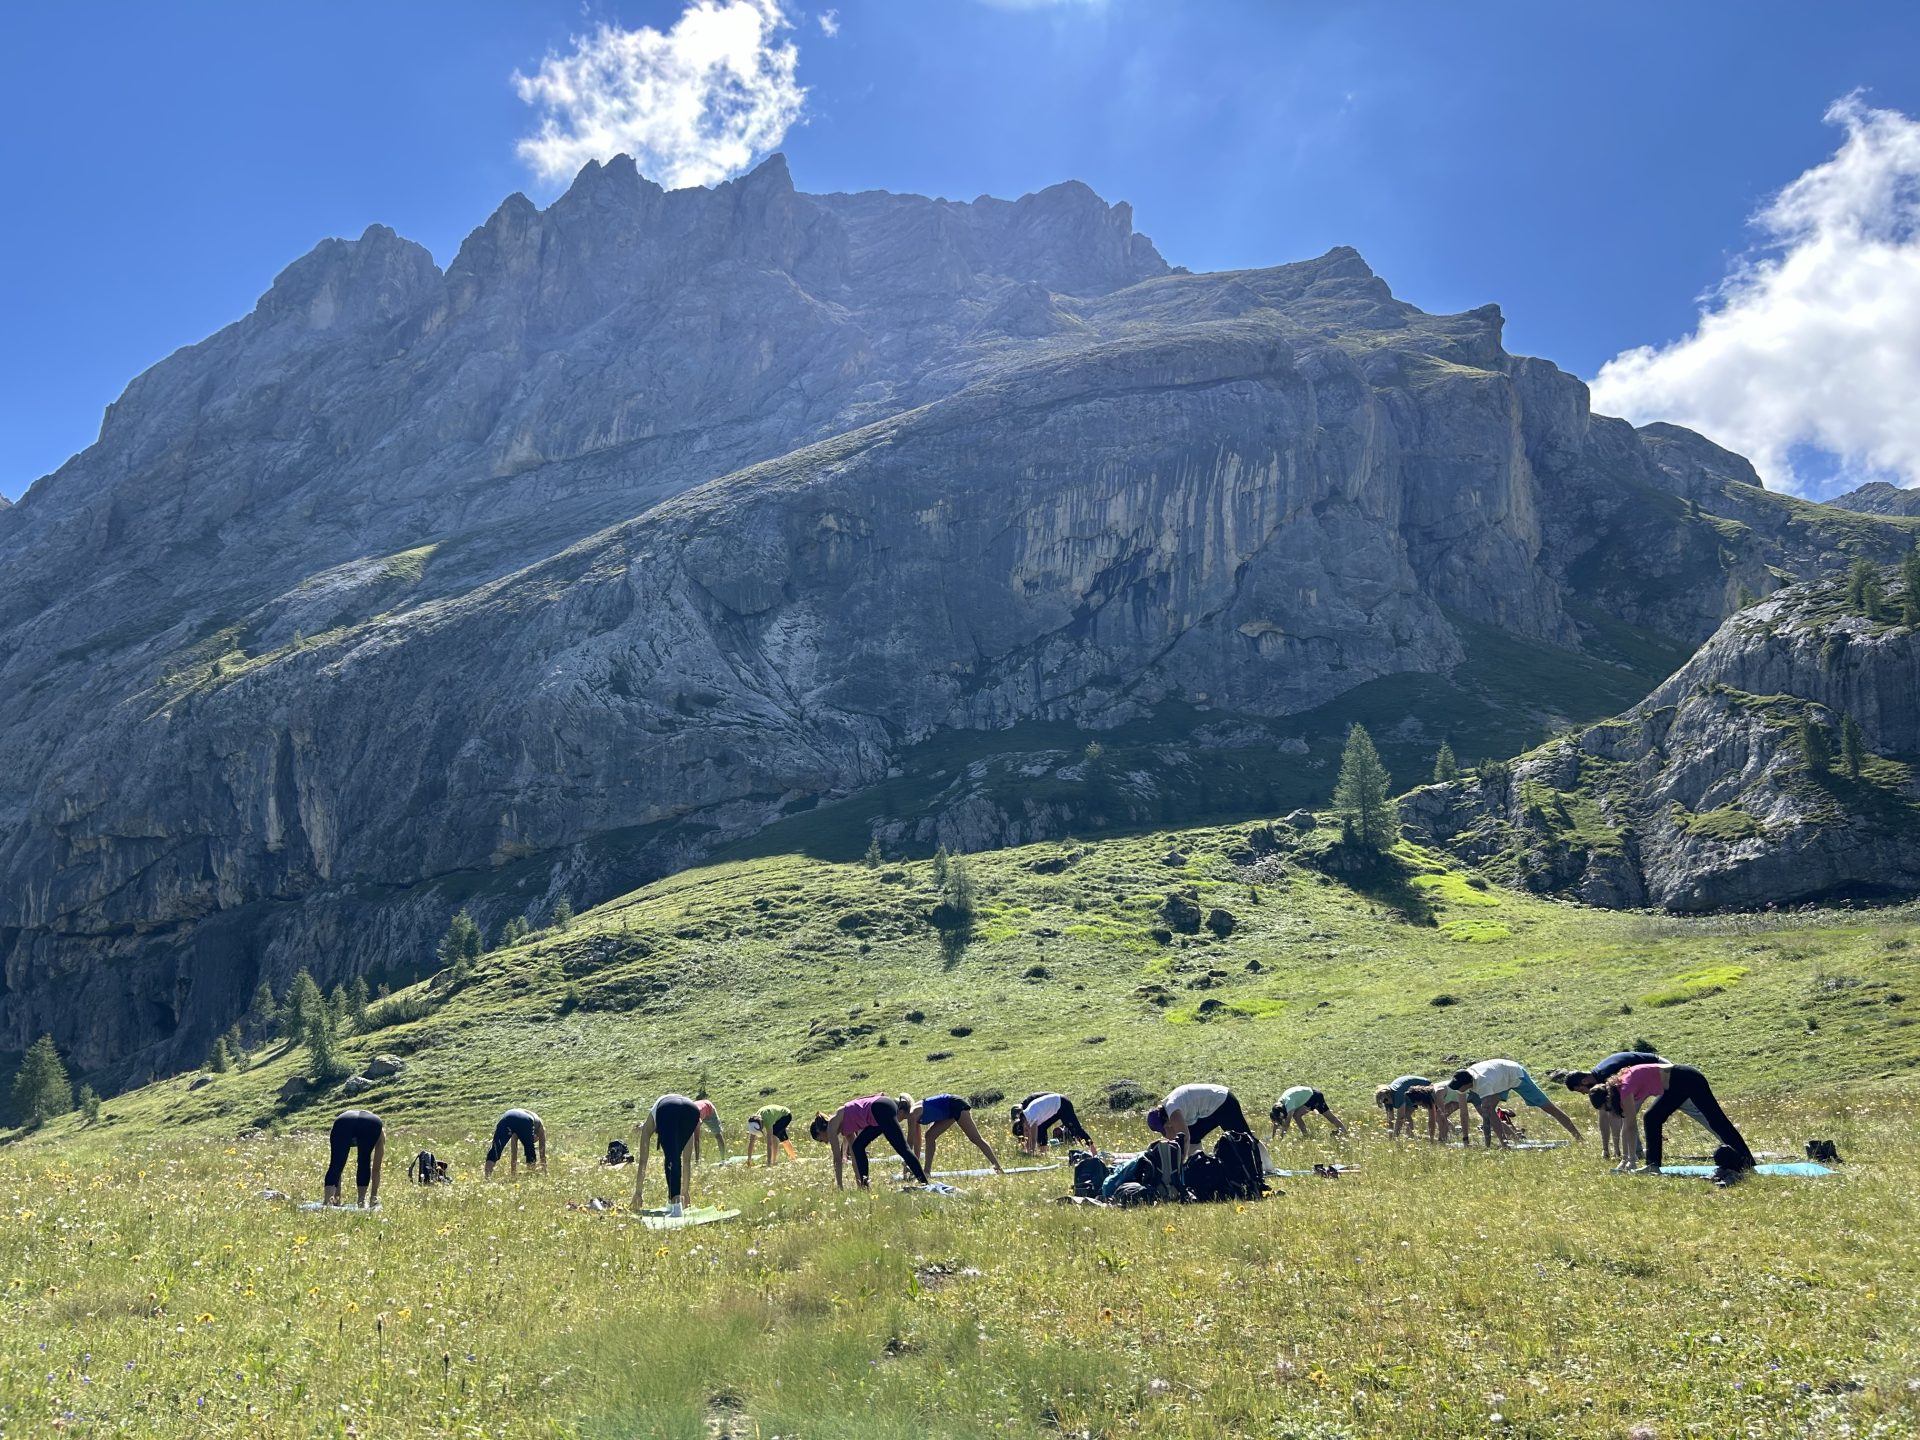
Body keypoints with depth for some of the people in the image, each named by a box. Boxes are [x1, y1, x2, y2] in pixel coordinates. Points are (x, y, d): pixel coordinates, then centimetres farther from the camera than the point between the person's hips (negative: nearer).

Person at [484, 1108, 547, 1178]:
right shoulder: (540, 1126, 39)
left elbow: (513, 1153, 47)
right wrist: (544, 1173, 46)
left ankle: (486, 1177, -28)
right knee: (530, 1154, 19)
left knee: (494, 1151, -8)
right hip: (524, 1122, -2)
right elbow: (542, 1154, 39)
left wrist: (513, 1174, 51)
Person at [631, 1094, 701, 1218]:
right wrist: (686, 1191, 52)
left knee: (671, 1159, 3)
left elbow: (642, 1161, 36)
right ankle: (673, 1202, 20)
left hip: (667, 1111, -3)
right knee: (676, 1157, 21)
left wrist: (637, 1192, 41)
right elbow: (687, 1161, 46)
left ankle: (676, 1205, -11)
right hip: (692, 1110, 3)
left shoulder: (649, 1125, 40)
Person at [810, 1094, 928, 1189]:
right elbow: (854, 1155, 32)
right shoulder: (844, 1126, 28)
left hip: (881, 1110, -9)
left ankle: (925, 1184, -19)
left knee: (902, 1149, -14)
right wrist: (860, 1184, 34)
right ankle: (865, 1186, 17)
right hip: (883, 1108, 9)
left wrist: (840, 1188, 10)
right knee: (858, 1146, 17)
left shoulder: (831, 1125, 6)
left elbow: (837, 1159, 5)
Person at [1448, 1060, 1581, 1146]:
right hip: (1502, 1079, 7)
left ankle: (1578, 1137, 12)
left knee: (1547, 1106, 1)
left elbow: (1489, 1113, -42)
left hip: (1516, 1074, -7)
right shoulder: (1462, 1081, -21)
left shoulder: (1482, 1082, -42)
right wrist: (1465, 1138, -15)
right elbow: (1463, 1112, -15)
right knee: (1485, 1111, -11)